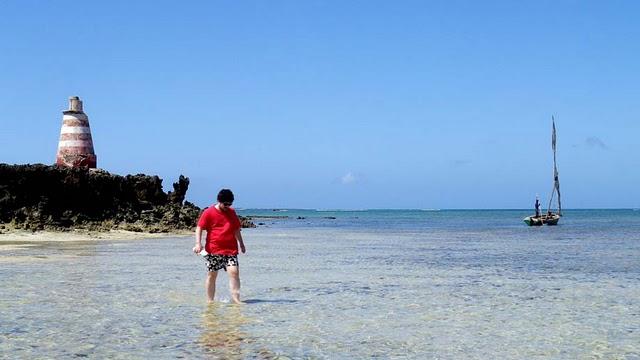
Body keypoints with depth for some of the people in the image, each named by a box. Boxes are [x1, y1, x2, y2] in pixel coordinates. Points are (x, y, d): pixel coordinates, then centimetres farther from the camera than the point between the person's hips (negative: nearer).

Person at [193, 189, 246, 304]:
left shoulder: (232, 212, 13)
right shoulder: (209, 212, -2)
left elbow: (236, 229, 24)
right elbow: (199, 228, -4)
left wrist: (241, 244, 27)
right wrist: (198, 243, -16)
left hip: (231, 249, 3)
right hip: (213, 250, -3)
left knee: (234, 272, -12)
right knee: (211, 275, 4)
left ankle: (236, 298, -12)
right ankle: (210, 301, 12)